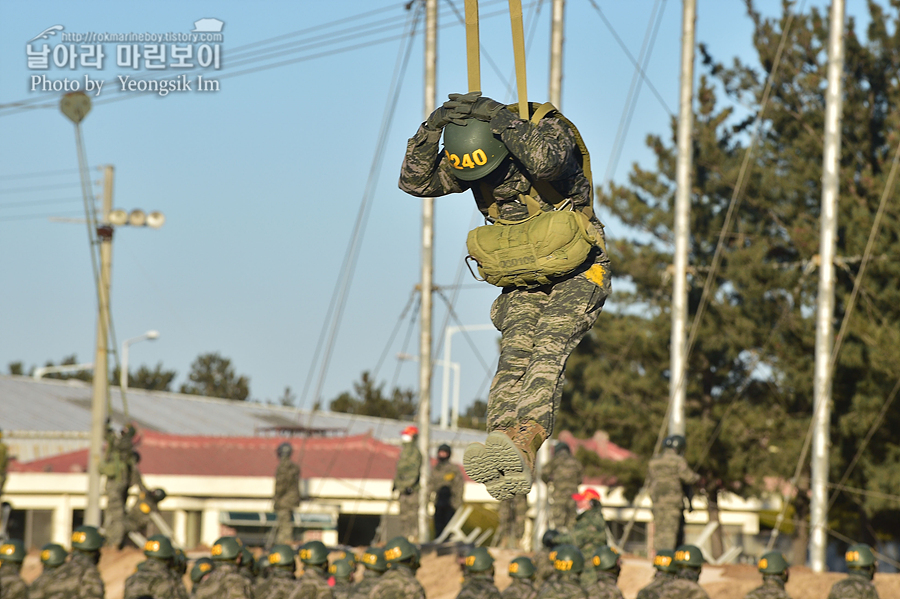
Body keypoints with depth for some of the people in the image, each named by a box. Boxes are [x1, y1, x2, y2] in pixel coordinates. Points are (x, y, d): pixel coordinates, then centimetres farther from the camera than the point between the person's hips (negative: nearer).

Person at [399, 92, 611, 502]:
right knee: (513, 359, -21)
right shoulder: (465, 156, -4)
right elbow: (415, 182, -11)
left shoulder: (548, 130, -20)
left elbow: (546, 160, -42)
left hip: (576, 275, -4)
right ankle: (505, 472, -43)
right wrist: (431, 129, -26)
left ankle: (522, 445, -51)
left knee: (548, 351, -28)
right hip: (521, 284, 4)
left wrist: (498, 117, -39)